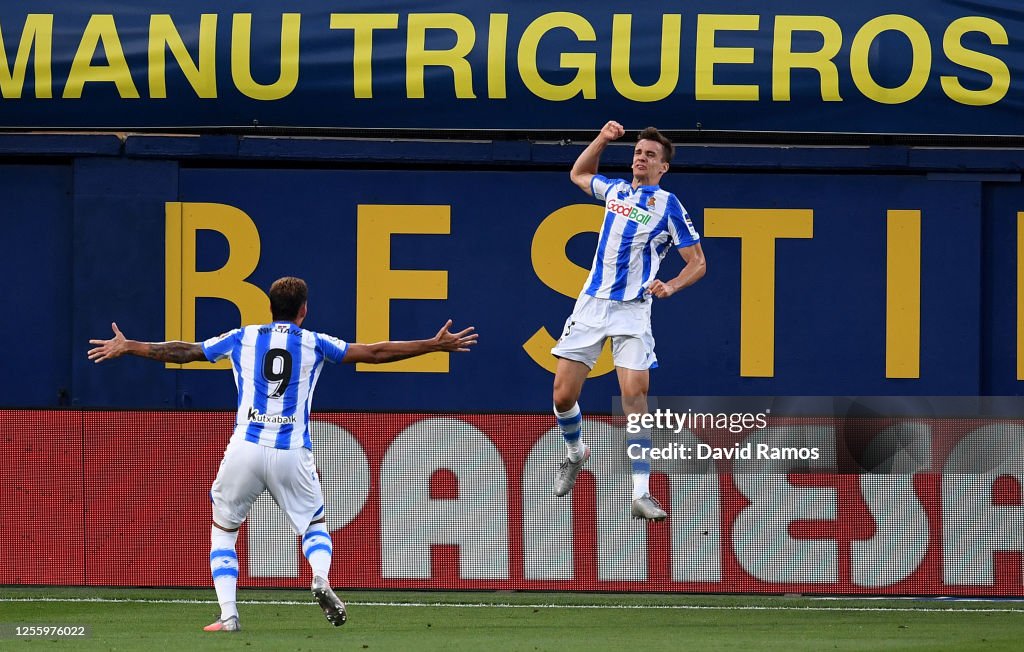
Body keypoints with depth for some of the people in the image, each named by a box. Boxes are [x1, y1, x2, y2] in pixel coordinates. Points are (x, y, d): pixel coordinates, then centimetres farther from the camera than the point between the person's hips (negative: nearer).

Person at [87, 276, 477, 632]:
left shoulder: (242, 339, 10)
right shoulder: (314, 344, 7)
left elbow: (182, 352, 14)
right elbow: (374, 353, 8)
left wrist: (127, 348, 27)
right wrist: (435, 345, 15)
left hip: (246, 450, 0)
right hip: (293, 455, 0)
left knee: (223, 528, 15)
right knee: (315, 523, 19)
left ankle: (228, 614, 1)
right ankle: (320, 577, -14)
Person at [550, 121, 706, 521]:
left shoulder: (668, 206, -2)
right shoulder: (615, 191, 13)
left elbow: (697, 262, 1)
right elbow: (578, 174, 34)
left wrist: (671, 286, -18)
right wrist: (601, 140, 19)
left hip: (632, 309, -4)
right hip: (592, 304, 4)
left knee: (635, 394, -17)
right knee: (563, 394, 0)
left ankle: (641, 495, -16)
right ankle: (575, 453, 32)